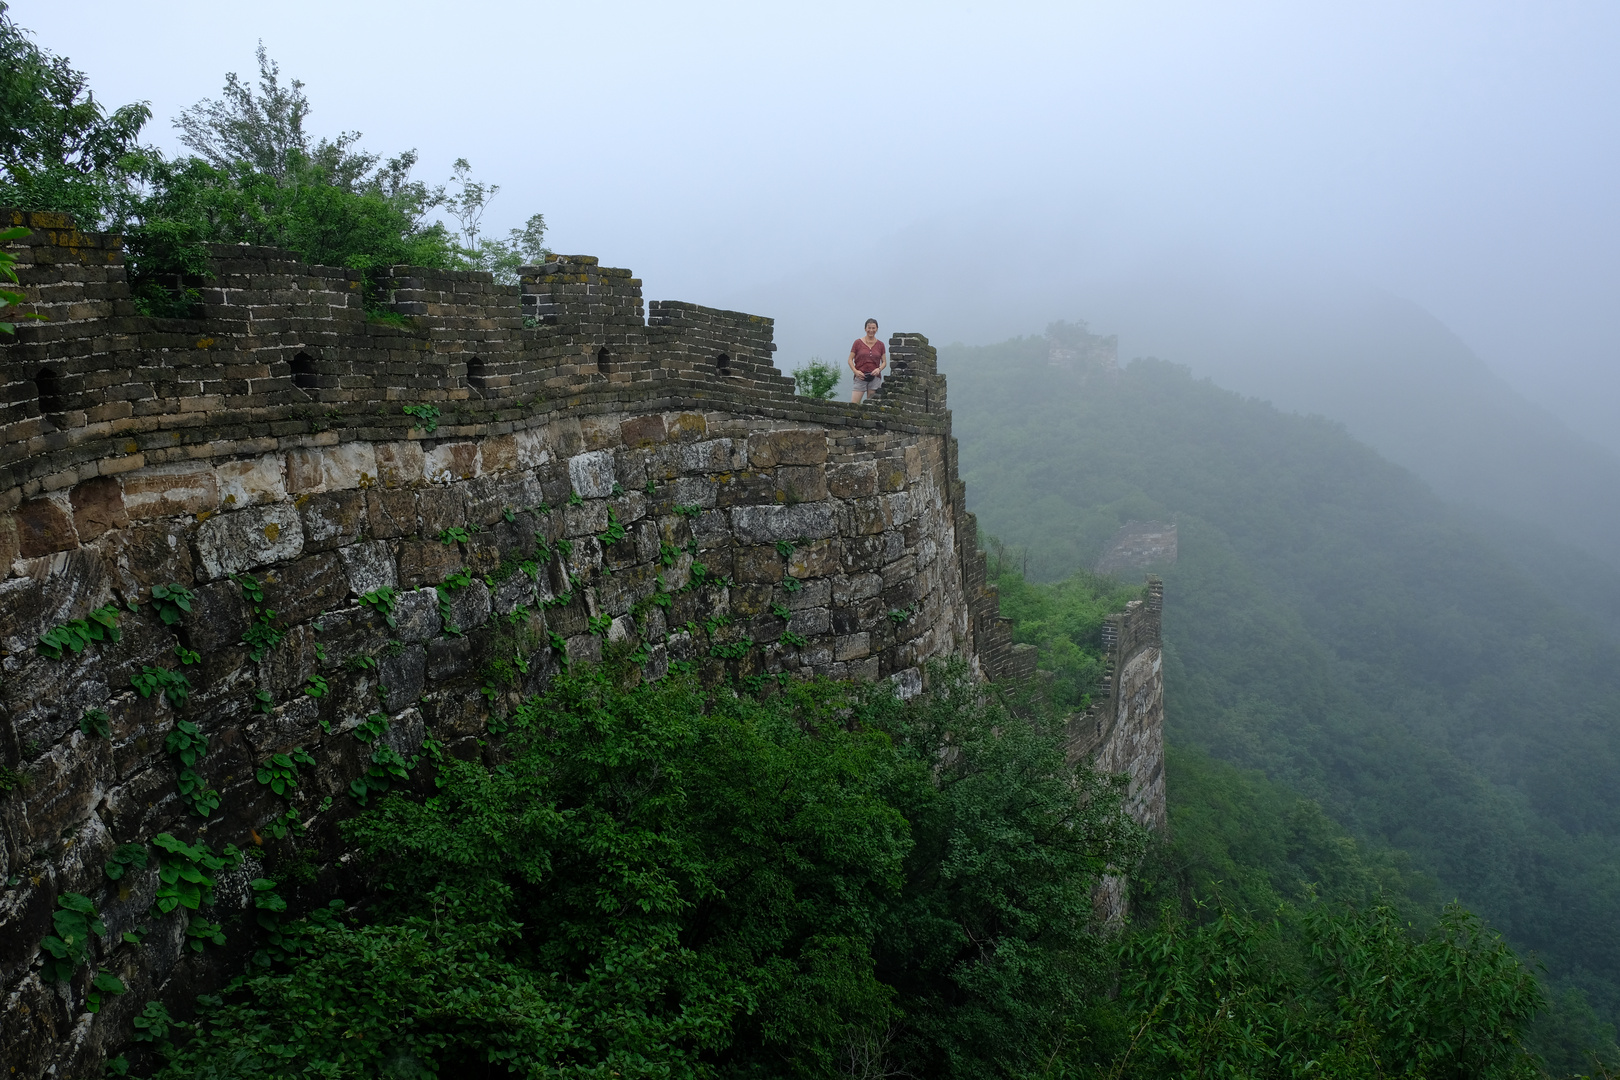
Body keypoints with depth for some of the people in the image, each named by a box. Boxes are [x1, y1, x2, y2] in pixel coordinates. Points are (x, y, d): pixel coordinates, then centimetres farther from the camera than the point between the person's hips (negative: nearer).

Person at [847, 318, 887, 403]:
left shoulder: (880, 344, 8)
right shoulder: (858, 342, 3)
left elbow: (884, 362, 12)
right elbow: (850, 359, 4)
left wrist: (879, 369, -9)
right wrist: (855, 371, -12)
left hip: (875, 378, 2)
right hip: (860, 377, -2)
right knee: (853, 404, -11)